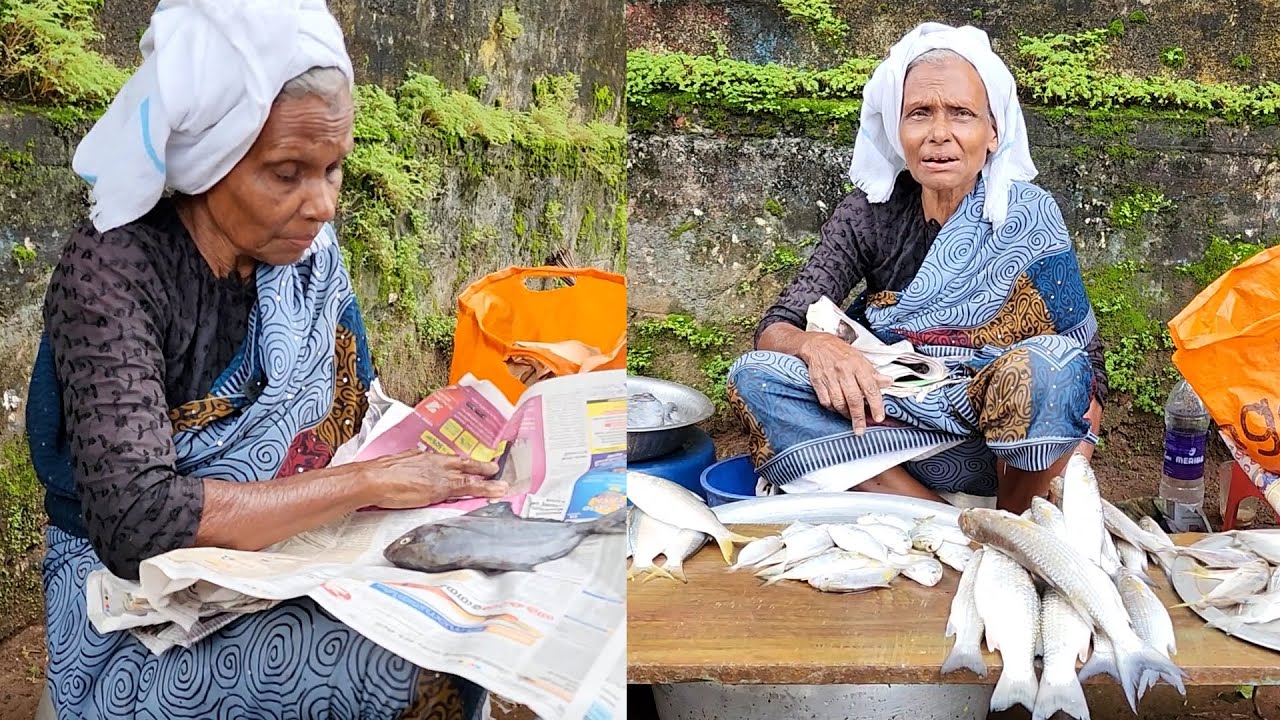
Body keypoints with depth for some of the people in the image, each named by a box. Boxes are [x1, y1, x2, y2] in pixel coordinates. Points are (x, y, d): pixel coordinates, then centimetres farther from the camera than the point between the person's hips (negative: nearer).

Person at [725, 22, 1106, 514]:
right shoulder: (871, 214, -3)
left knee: (1045, 366, -32)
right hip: (882, 424, 2)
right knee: (753, 377, -21)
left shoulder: (1028, 218, -7)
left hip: (994, 448, -2)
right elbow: (773, 329, -7)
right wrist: (815, 345, -30)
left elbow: (1085, 368, -6)